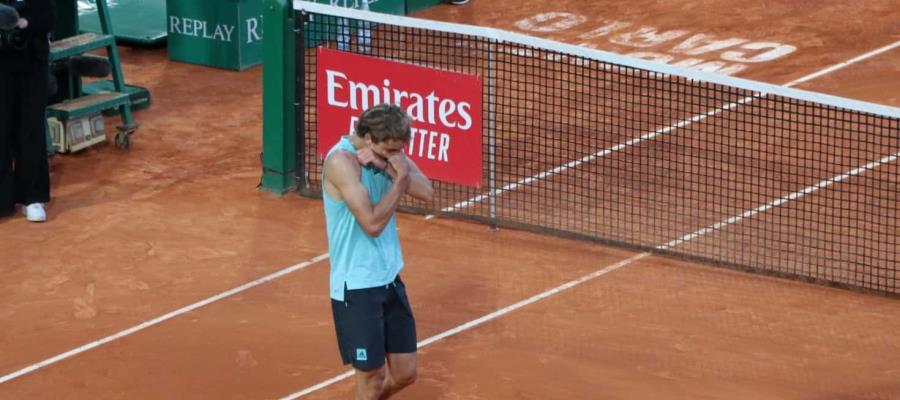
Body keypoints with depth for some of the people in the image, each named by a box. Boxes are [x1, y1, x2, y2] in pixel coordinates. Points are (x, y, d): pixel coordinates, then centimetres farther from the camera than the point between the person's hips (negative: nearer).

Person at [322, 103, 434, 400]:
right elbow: (372, 223, -24)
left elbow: (426, 192, -8)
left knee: (405, 374, 11)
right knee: (373, 376, 0)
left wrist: (389, 166, -21)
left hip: (390, 279, 7)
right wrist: (400, 178, -19)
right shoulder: (342, 161, -20)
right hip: (356, 287, -7)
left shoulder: (385, 153, 3)